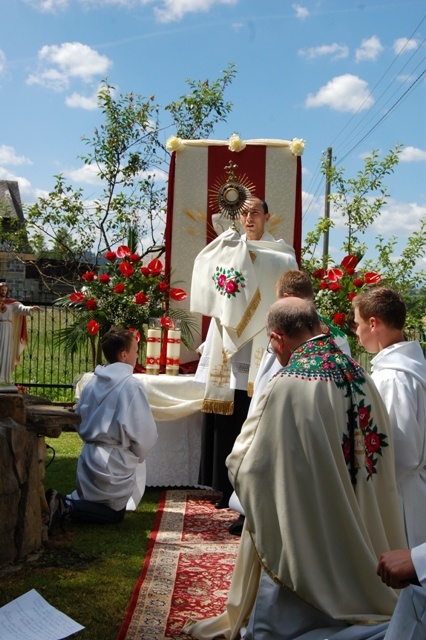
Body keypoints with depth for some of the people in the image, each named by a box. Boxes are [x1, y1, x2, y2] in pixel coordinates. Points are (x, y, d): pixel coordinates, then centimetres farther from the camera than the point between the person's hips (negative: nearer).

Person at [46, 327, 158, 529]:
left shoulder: (94, 382, 4)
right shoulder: (130, 384, -17)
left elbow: (79, 420, 13)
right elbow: (144, 431, -15)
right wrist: (138, 454, 4)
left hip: (90, 456, 7)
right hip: (115, 461, -7)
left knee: (89, 503, 25)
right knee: (114, 514, 10)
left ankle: (60, 502, -3)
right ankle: (67, 507, -12)